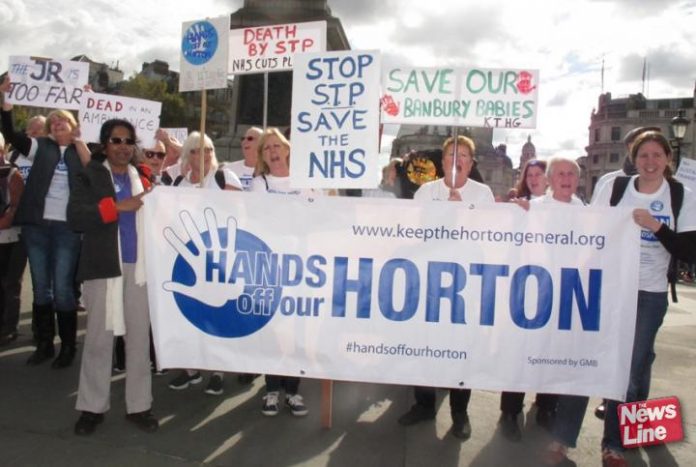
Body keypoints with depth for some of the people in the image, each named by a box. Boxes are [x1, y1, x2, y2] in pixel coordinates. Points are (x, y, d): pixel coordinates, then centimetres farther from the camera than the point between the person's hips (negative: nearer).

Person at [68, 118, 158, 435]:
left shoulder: (143, 178, 14)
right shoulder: (90, 176, 3)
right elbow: (75, 217, -13)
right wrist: (117, 206, -17)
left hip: (139, 266, 3)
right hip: (105, 266, -3)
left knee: (139, 337, 7)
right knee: (99, 338, 4)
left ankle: (138, 405, 18)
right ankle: (92, 407, 18)